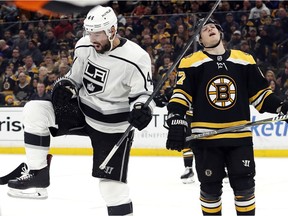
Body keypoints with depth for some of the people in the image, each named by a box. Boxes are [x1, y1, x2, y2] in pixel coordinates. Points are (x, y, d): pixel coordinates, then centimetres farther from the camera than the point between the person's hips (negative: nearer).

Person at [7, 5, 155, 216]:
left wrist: (141, 110, -34)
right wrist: (65, 86, -11)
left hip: (113, 126, -5)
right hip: (82, 111, 5)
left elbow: (144, 93, -12)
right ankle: (39, 175, -8)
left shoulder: (135, 58, -20)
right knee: (34, 110, -13)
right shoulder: (84, 47, -5)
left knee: (112, 182, -8)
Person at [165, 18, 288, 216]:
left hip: (239, 135, 2)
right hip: (205, 137, -2)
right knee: (211, 188, 6)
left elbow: (260, 93, 12)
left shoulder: (244, 60, 8)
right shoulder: (192, 63, 0)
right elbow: (181, 95, -5)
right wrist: (177, 122, -17)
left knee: (244, 184, 3)